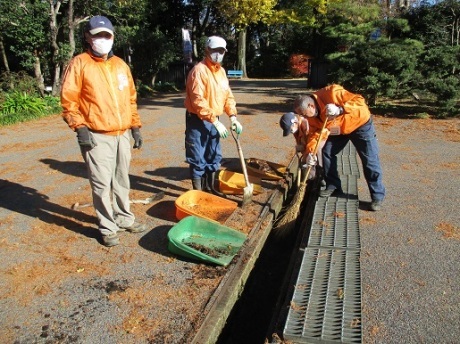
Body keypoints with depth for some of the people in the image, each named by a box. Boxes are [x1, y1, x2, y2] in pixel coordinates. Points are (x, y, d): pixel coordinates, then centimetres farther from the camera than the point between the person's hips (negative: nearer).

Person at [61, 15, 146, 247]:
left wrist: (135, 127, 13)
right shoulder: (79, 64, -2)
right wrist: (80, 127, -15)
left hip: (122, 134, 5)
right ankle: (107, 228, 12)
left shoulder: (121, 65, 14)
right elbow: (68, 100, -5)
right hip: (97, 137, -5)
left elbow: (131, 99, 18)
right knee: (102, 183, -2)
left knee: (122, 180, 14)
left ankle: (124, 219, 30)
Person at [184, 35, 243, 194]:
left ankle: (210, 187, 32)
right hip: (197, 120, -8)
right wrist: (215, 121, -26)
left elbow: (228, 95, 11)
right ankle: (198, 191, 11)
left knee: (214, 156, 16)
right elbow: (198, 100, -24)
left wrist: (233, 117, -3)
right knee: (198, 159, -1)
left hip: (214, 120, 8)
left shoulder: (221, 71, 10)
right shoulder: (199, 70, -16)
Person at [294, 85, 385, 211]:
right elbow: (314, 132, -9)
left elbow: (359, 100, -36)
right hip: (338, 129, 6)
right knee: (327, 152, -2)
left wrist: (340, 109, -49)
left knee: (370, 160, -6)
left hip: (360, 124, -6)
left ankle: (377, 197, 4)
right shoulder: (312, 114, -13)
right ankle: (333, 186, 14)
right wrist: (311, 151, -22)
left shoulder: (331, 93, -34)